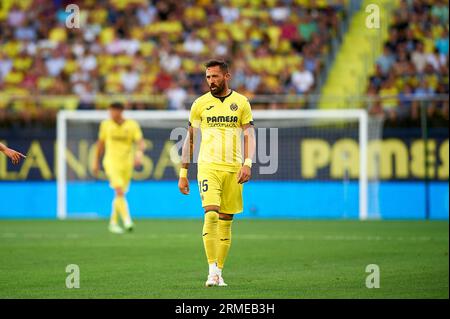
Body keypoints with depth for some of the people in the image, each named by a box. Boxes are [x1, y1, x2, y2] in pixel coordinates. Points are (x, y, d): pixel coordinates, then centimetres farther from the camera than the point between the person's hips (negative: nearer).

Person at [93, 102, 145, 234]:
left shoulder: (132, 125, -2)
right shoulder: (106, 124, 3)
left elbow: (140, 142, -9)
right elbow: (101, 143, 14)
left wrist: (139, 153, -30)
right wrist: (96, 161, 19)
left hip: (126, 163, 2)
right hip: (111, 162, -2)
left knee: (120, 194, 10)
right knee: (119, 191, -21)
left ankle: (113, 223, 25)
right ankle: (127, 221, -26)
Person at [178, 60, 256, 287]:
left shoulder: (241, 103, 5)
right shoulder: (200, 104, 6)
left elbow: (249, 135, 2)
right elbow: (190, 139, 11)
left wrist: (247, 163, -14)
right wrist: (183, 172, 8)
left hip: (233, 169, 1)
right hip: (208, 166, -1)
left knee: (226, 222, 4)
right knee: (211, 215, -18)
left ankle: (219, 272, 11)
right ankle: (212, 270, -17)